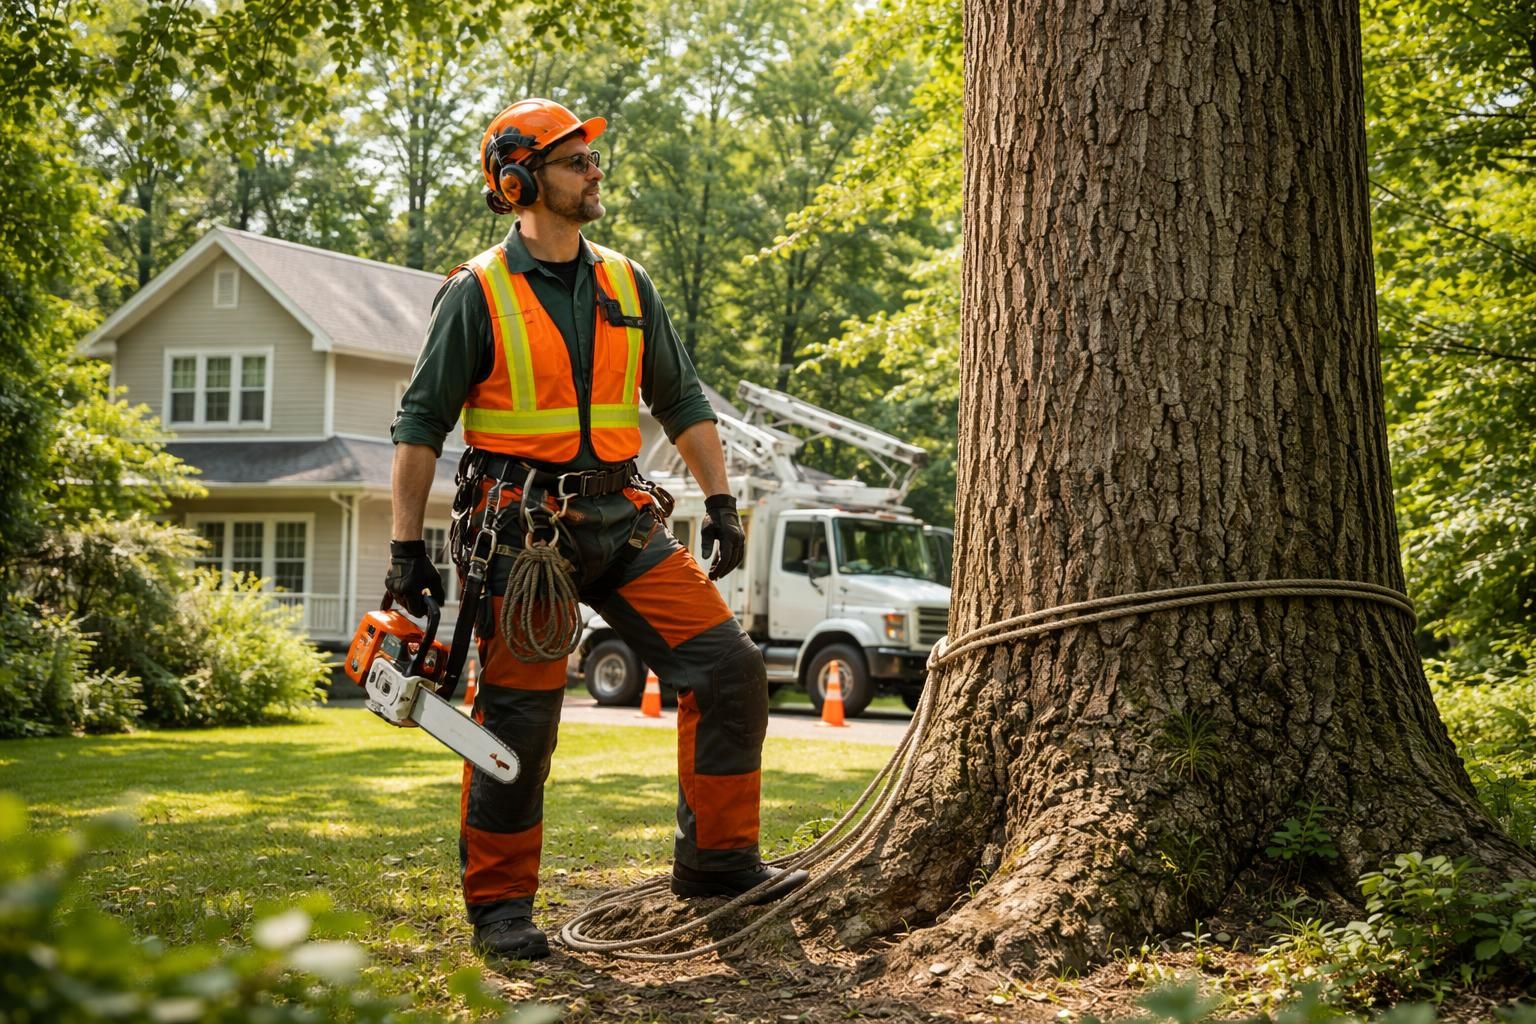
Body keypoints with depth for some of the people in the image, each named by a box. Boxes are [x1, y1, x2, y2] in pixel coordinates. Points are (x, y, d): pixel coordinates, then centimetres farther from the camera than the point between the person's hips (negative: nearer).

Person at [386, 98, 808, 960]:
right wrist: (408, 547, -7)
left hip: (624, 522, 5)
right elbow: (421, 424, -3)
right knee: (519, 720, -1)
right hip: (522, 528, -5)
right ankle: (499, 905, 14)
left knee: (730, 668, -4)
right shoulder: (478, 294, -5)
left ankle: (718, 858, 8)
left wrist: (722, 502, 8)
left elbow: (682, 401, 16)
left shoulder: (628, 286, 10)